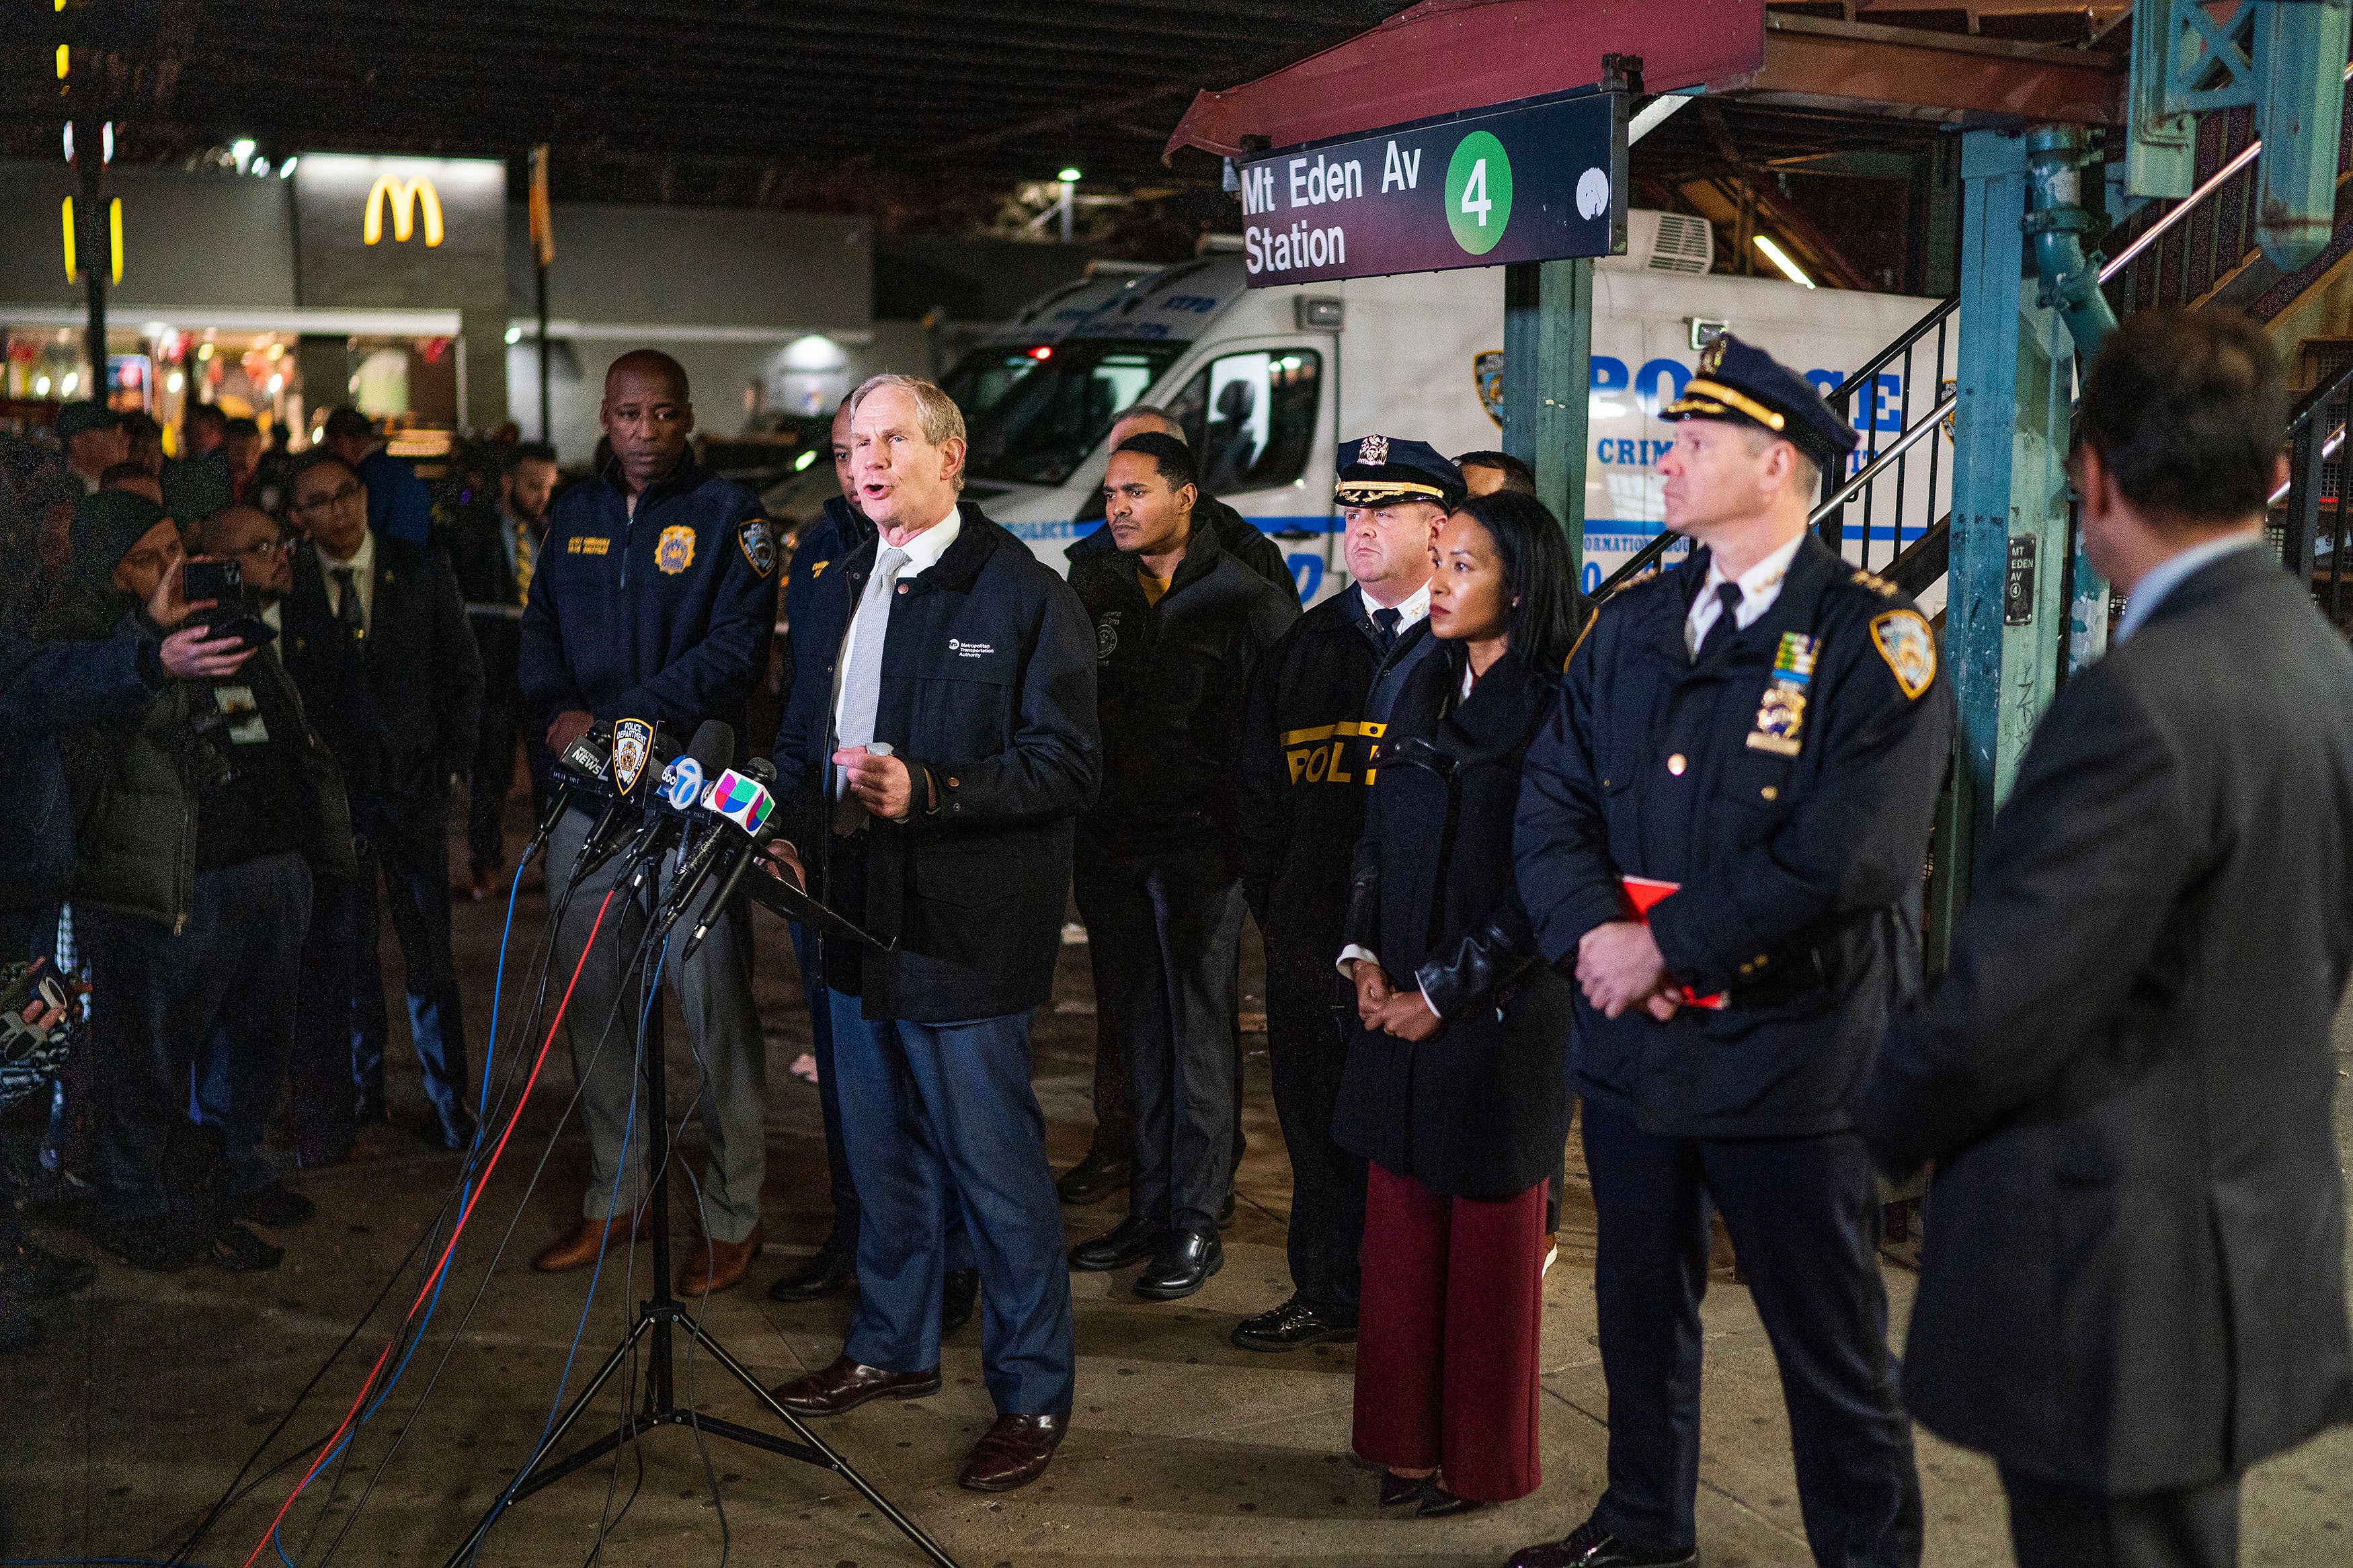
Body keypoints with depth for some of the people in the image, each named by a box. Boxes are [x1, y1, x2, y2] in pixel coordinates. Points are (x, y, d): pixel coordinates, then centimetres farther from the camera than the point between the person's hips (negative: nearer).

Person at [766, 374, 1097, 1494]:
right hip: (859, 924, 7)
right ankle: (893, 1346, 37)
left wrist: (928, 794, -25)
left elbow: (1067, 763, -15)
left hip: (967, 936, -7)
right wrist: (791, 831, 3)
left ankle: (1032, 1393, 14)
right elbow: (802, 743, 22)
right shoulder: (834, 595, 14)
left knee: (997, 1171, 0)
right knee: (882, 1157, 20)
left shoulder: (1024, 594, -9)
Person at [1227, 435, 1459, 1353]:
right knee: (1319, 1118, 13)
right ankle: (1328, 1293, 28)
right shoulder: (1306, 647, 13)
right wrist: (1273, 906, 9)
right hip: (1311, 935, 5)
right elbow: (1258, 787, 17)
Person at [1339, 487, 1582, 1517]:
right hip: (1398, 1007, 6)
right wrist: (1363, 955, 2)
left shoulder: (1555, 709, -12)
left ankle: (1484, 1460, 20)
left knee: (1489, 1240, 6)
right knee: (1400, 1227, 11)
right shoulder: (1424, 690, 10)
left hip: (1498, 1014, -6)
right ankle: (1410, 1440, 25)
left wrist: (1443, 994, -13)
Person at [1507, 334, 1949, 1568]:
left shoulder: (1872, 640, -10)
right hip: (1630, 1042, 6)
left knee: (1832, 1351, 6)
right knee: (1640, 1305, 21)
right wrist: (1593, 932, -13)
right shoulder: (1630, 628, 10)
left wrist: (1664, 945, -18)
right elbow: (1552, 801, 5)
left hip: (1786, 1059, -6)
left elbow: (1844, 855, -20)